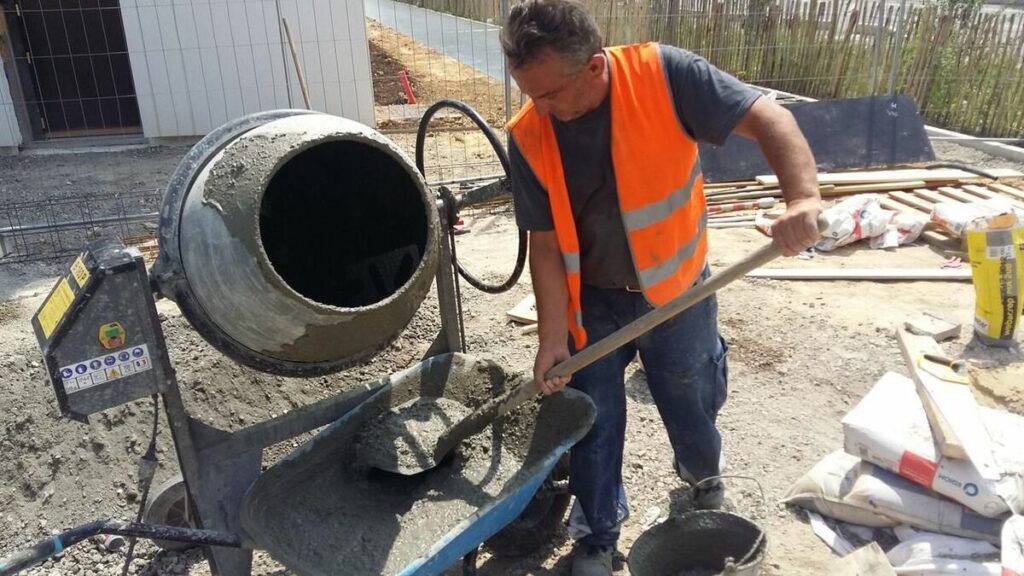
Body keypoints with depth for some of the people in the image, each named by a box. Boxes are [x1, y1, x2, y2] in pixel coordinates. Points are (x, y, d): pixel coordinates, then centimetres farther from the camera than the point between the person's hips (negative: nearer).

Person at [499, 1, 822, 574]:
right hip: (592, 301, 1)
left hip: (677, 293, -1)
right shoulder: (529, 137, -15)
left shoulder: (664, 75, -22)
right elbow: (546, 244, -10)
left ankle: (704, 476, 53)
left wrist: (803, 197, -41)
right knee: (593, 426, 10)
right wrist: (553, 338, -12)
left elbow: (768, 119, -22)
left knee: (692, 410, 18)